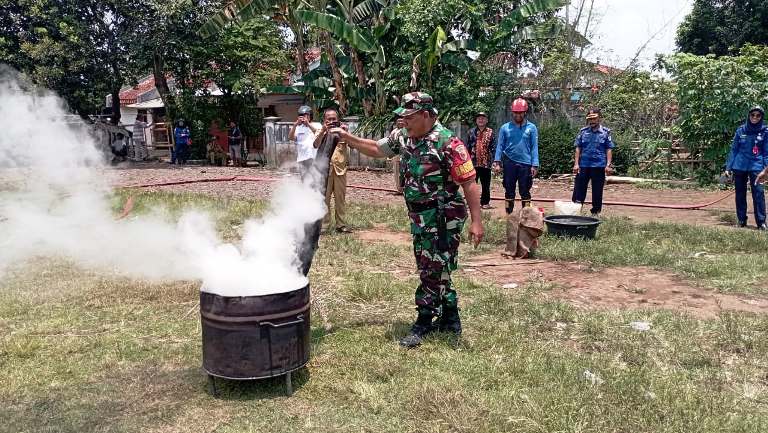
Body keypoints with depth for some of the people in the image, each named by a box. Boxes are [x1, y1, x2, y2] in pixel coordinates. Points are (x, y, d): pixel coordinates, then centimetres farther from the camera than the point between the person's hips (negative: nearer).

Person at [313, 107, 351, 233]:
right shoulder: (321, 132, 6)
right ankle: (323, 225, 6)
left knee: (341, 198, 5)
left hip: (340, 169, 1)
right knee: (324, 198, 1)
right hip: (325, 169, -1)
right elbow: (316, 145, -14)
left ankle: (341, 224, 11)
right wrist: (323, 130, -25)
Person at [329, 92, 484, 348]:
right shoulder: (402, 138, 4)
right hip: (419, 218, 8)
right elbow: (376, 149, 19)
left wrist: (476, 221, -23)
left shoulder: (447, 142, -19)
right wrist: (346, 137, 8)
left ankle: (424, 323, 15)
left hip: (444, 218, -8)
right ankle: (450, 320, 30)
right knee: (435, 271, 16)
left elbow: (469, 182, -20)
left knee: (433, 271, 0)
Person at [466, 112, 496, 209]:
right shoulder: (471, 132, 7)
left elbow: (493, 147, 0)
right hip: (473, 162, 1)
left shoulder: (490, 132, 4)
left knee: (486, 184, 6)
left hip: (486, 163, -1)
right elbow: (467, 147, 6)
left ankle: (485, 202, 15)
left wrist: (493, 159, -8)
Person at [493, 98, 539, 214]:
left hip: (525, 164, -1)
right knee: (509, 191, 8)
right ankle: (509, 215, 16)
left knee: (525, 192, 5)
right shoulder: (505, 128, 4)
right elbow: (500, 146, 4)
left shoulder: (531, 128, 2)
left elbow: (534, 147, 0)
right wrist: (497, 162, -6)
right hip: (509, 163, 1)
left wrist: (534, 165, -6)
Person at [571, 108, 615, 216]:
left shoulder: (605, 132, 2)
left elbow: (609, 150, 2)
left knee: (597, 191, 7)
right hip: (583, 165, 1)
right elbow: (578, 148, 6)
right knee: (579, 188, 1)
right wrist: (576, 163, -2)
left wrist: (608, 165, -6)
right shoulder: (583, 131, 5)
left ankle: (595, 212, 18)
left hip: (599, 166, -1)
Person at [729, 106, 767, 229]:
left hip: (756, 167, -2)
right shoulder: (741, 130, 5)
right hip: (739, 167, 2)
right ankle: (742, 220, 18)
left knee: (758, 193, -10)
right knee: (740, 194, 8)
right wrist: (728, 167, 5)